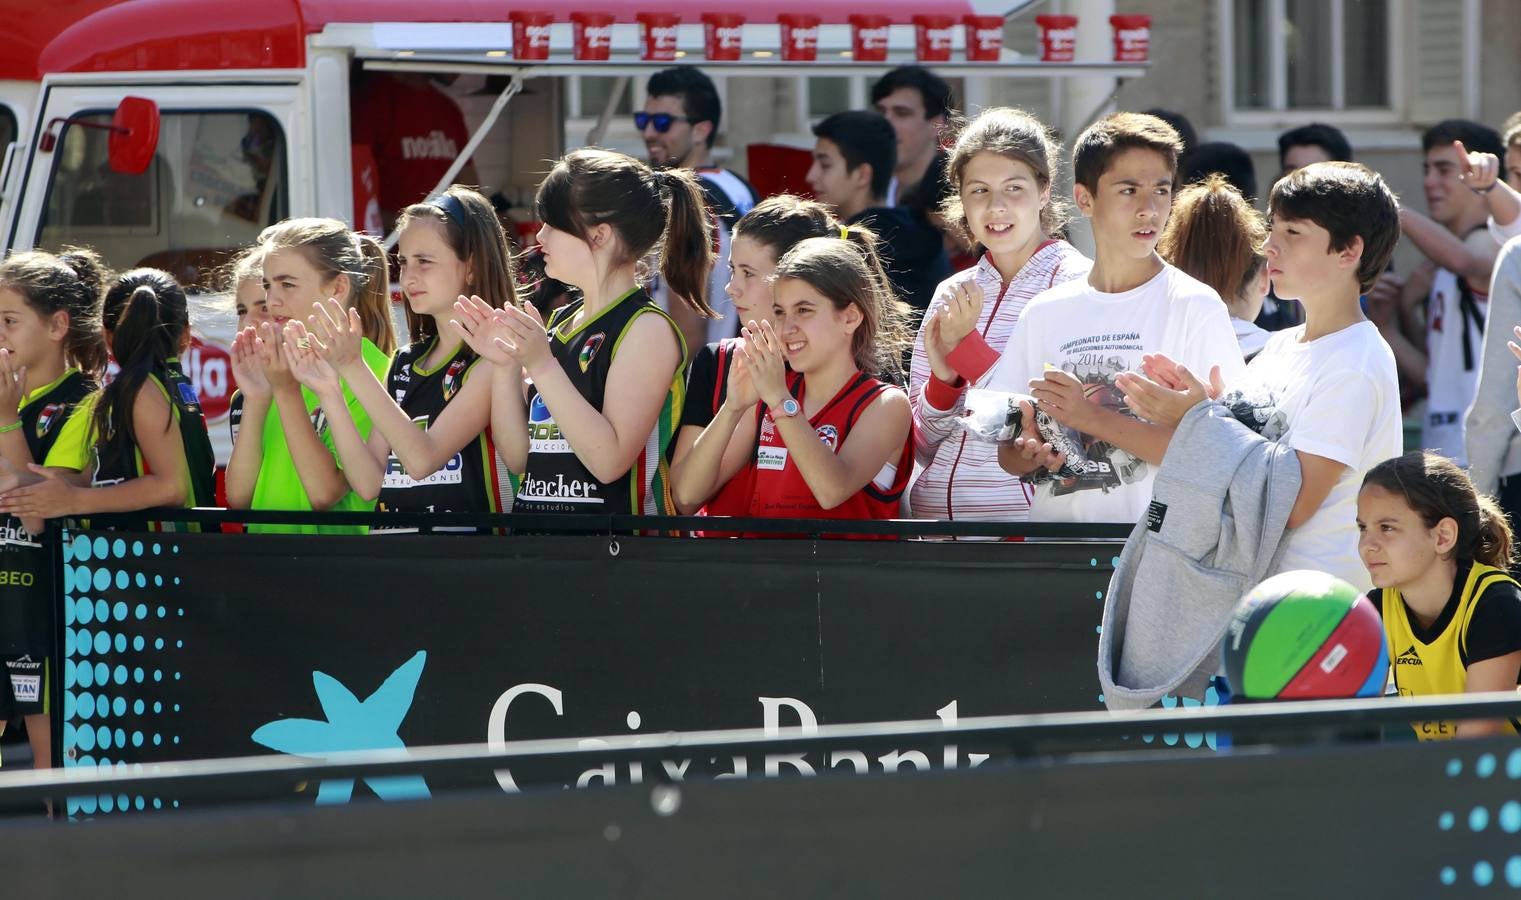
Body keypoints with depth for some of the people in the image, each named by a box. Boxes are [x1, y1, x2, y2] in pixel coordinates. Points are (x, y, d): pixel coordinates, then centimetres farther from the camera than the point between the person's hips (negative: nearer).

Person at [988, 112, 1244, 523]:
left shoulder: (1195, 307, 2)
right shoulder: (1044, 314, 15)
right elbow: (1007, 454, 18)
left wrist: (1091, 417, -10)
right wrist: (1029, 453, -4)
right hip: (1053, 538, 5)